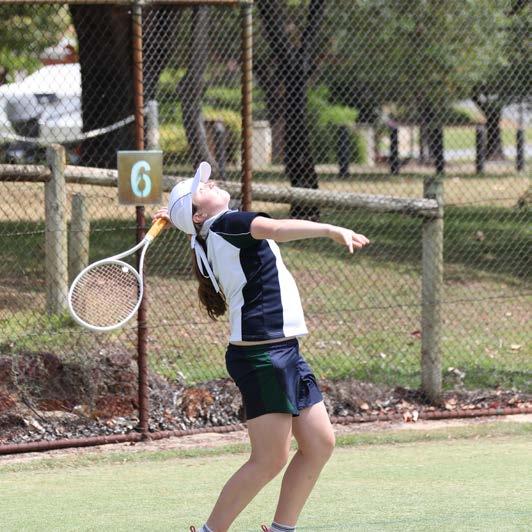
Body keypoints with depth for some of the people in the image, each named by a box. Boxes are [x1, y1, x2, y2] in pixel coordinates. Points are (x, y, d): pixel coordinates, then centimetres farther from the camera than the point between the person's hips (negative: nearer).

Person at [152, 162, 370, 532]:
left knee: (319, 444, 9)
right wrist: (332, 230, -39)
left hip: (285, 352, 10)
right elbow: (274, 229, -30)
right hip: (262, 355, -10)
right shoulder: (226, 224, -11)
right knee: (270, 460, -8)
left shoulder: (209, 236, 16)